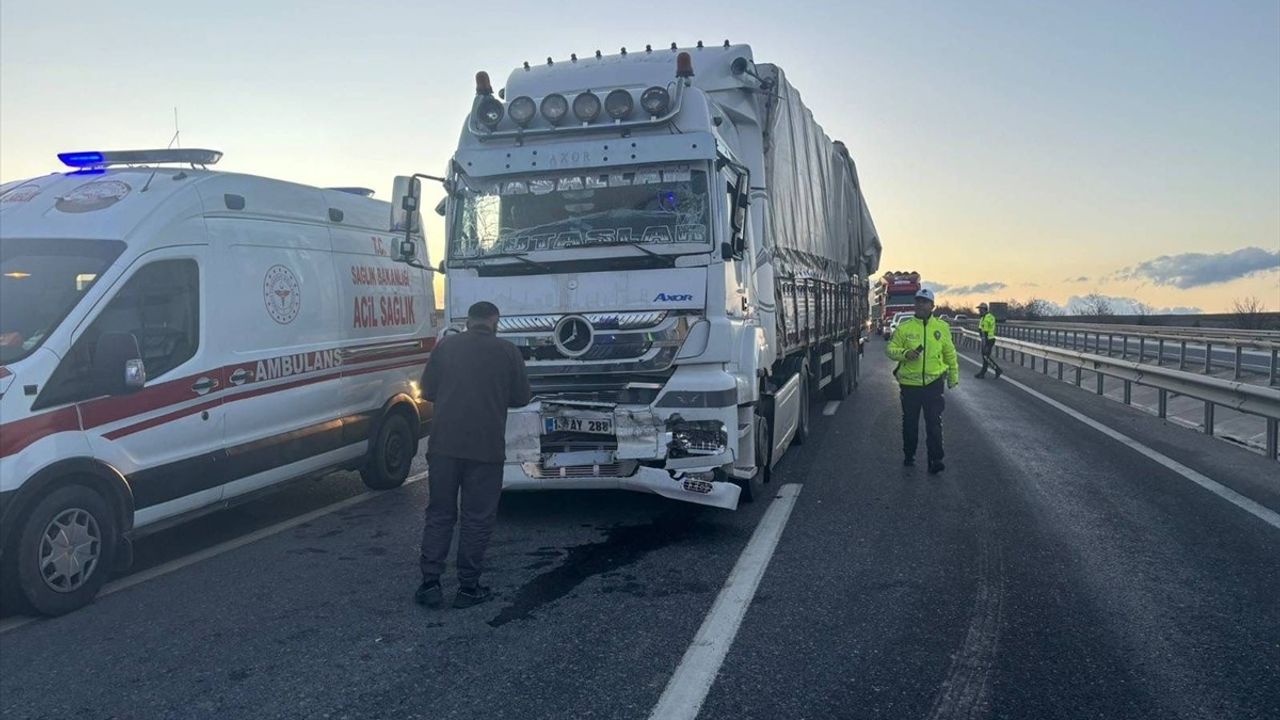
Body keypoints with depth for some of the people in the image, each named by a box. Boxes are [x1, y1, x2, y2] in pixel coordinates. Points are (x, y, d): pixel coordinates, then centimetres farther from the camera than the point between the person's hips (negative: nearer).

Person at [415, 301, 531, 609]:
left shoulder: (446, 346, 4)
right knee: (478, 519, 7)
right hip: (486, 448, -2)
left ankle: (430, 583, 12)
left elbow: (428, 391, 9)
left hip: (444, 445, 2)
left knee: (439, 514, 12)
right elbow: (521, 397, 6)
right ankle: (468, 588, 12)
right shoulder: (507, 352, 0)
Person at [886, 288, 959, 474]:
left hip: (934, 383, 0)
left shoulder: (942, 327, 4)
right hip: (909, 383, 0)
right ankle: (908, 455, 28)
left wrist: (953, 376, 17)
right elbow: (891, 349, 1)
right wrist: (905, 354, -18)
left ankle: (935, 460, -1)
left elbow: (950, 354, 13)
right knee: (910, 422, 12)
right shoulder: (904, 327, 0)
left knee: (934, 422, -4)